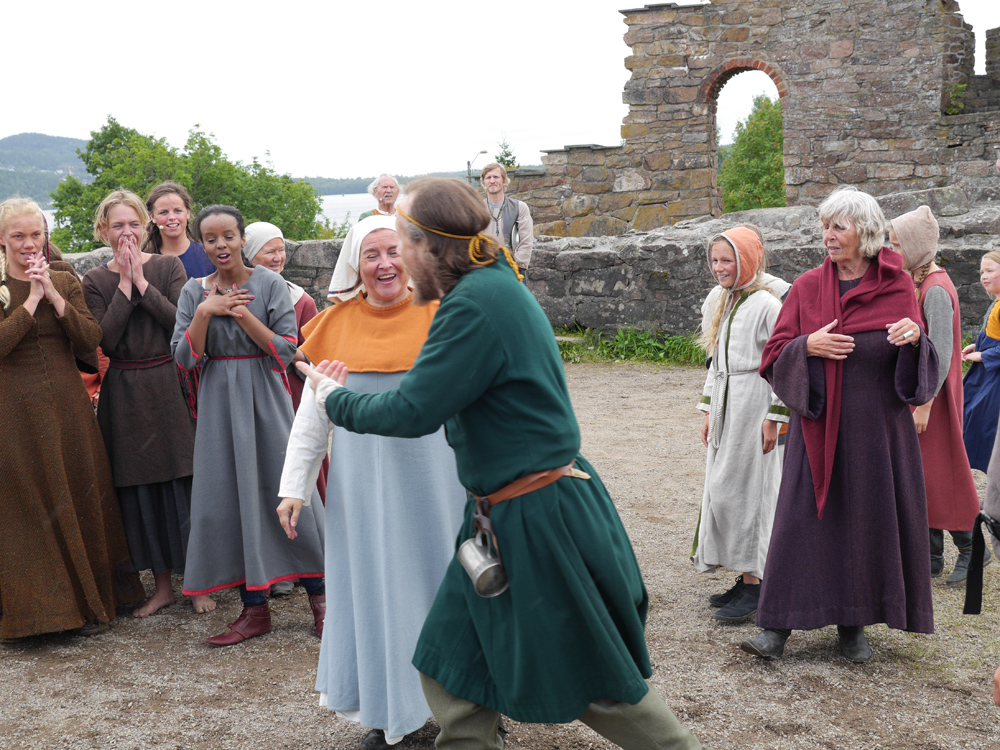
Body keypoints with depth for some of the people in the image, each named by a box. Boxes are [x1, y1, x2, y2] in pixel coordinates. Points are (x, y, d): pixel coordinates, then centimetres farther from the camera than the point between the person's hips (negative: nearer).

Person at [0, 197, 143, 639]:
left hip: (67, 406, 3)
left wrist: (53, 294, -12)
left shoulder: (65, 282, 7)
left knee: (80, 499, 7)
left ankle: (88, 603, 20)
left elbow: (91, 340, -5)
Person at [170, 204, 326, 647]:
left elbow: (286, 350, -9)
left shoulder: (270, 284, -2)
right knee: (230, 498, 2)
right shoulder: (194, 292, 6)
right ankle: (254, 609, 12)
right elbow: (185, 358, -1)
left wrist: (244, 315, -19)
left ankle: (318, 594, 14)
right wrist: (206, 313, -14)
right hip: (220, 403, 3)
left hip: (265, 399, -2)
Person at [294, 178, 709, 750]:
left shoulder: (476, 304, -22)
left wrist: (334, 397, -3)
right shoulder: (496, 284, 9)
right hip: (502, 518, 10)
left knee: (595, 682, 6)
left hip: (540, 519, -10)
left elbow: (413, 411, -20)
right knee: (452, 671, 13)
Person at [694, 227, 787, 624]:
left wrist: (775, 417, -16)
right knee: (721, 489, 8)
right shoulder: (721, 305, 14)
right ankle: (746, 579, 17)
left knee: (743, 489, -8)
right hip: (725, 406, 8)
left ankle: (754, 584, 0)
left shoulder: (766, 304, -11)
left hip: (753, 405, -8)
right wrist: (709, 411, 17)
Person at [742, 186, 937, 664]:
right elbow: (774, 356, 2)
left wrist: (914, 336, -18)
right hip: (818, 426, 0)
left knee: (867, 520, 5)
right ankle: (778, 627, 1)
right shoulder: (806, 288, 3)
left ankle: (853, 625, 19)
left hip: (877, 427, 0)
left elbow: (917, 365, 4)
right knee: (803, 518, -3)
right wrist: (808, 346, -17)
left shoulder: (896, 286, 2)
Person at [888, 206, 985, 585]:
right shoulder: (914, 284, 12)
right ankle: (931, 558, 18)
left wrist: (924, 404, -22)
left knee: (940, 476, 0)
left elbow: (940, 355, -20)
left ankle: (971, 549, 14)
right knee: (919, 478, 10)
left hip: (931, 397, -9)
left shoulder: (936, 291, -16)